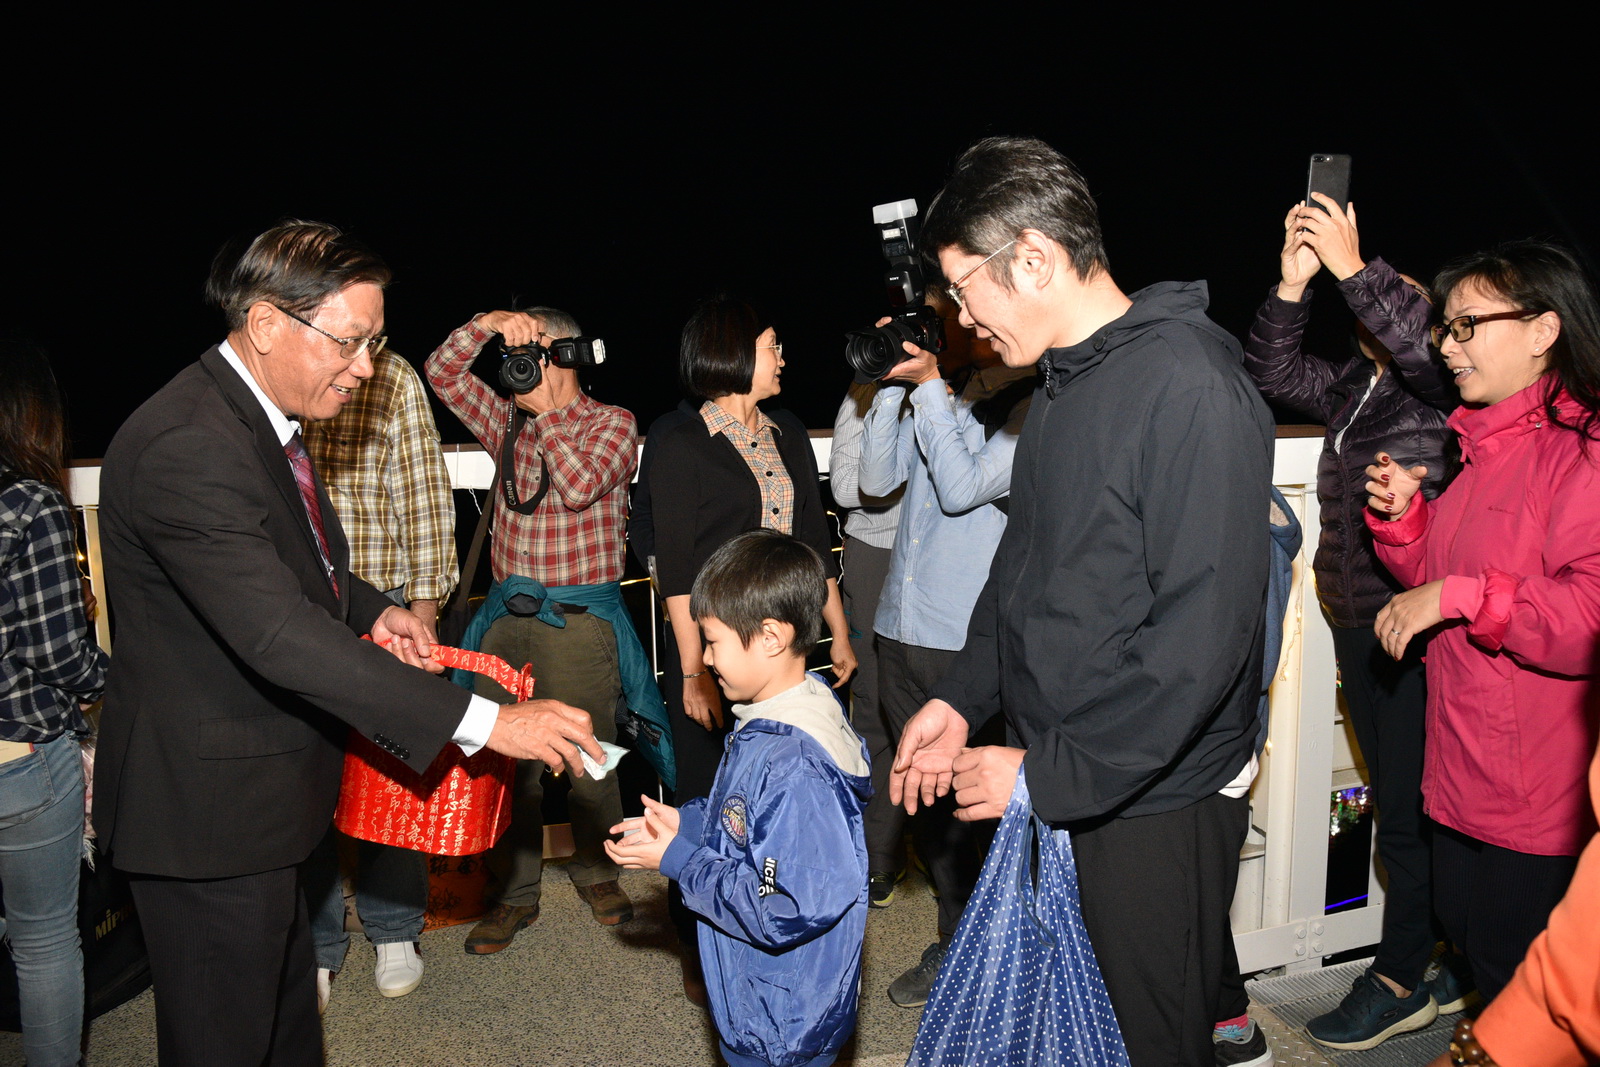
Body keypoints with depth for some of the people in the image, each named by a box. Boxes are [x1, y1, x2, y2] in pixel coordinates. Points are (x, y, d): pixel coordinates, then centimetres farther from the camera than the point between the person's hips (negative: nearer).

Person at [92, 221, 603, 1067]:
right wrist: (482, 723, -37)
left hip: (261, 783, 10)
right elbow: (280, 636, -36)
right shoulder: (187, 448, -29)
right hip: (206, 806, -10)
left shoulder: (258, 415, 4)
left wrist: (371, 608, 2)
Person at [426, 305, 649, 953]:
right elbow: (443, 373, 6)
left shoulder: (611, 424, 0)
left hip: (579, 616, -4)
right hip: (508, 611, 4)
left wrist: (547, 411, -9)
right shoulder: (509, 421, 13)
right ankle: (515, 893, 20)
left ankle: (596, 872, 28)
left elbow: (580, 486, -16)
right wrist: (490, 322, -8)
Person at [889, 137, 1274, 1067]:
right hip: (1054, 782, 8)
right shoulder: (1064, 382, 10)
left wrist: (1049, 775, -20)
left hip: (1151, 806, -8)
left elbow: (1203, 631, -24)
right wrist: (964, 697, 8)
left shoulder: (1191, 388, -20)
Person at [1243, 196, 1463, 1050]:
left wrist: (1352, 268, -27)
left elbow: (1421, 345, -28)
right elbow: (1272, 372, 6)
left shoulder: (1443, 391, -8)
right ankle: (1442, 966, 30)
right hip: (1356, 623, 8)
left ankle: (1400, 980, 15)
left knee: (1409, 808, 1)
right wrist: (1292, 284, -6)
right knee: (1397, 799, 16)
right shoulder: (1353, 386, 12)